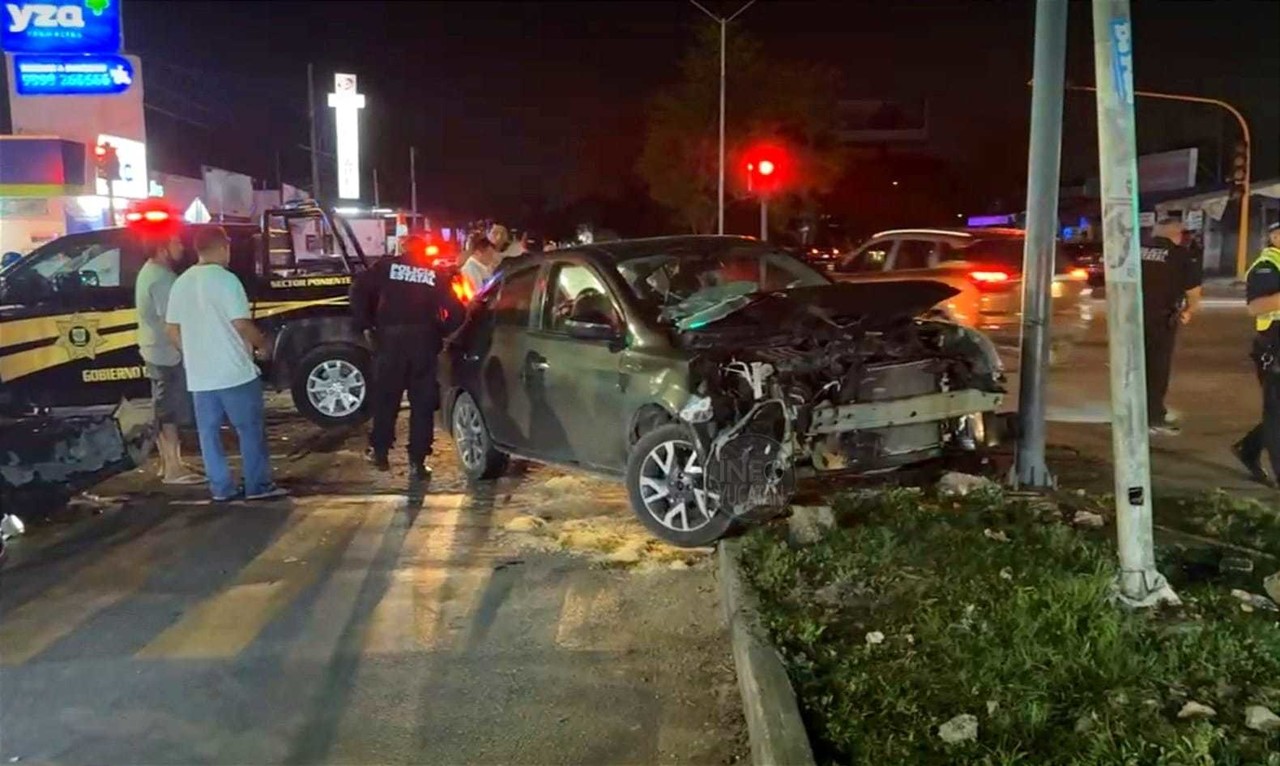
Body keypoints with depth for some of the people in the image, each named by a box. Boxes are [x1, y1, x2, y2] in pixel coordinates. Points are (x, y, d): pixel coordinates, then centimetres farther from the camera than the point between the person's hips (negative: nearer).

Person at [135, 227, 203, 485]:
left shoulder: (149, 271, 13)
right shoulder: (162, 279, -20)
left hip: (154, 351, 10)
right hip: (168, 354, -10)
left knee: (163, 410, 15)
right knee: (171, 411, -4)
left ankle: (167, 463, 23)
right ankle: (174, 468, 1)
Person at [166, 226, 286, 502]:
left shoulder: (181, 282, 9)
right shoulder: (225, 279, -13)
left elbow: (173, 329, 12)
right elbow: (242, 325, -17)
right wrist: (264, 343, 0)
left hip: (199, 375, 7)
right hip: (235, 371, -7)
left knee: (209, 432, 10)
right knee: (251, 429, 3)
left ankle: (221, 488, 14)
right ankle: (259, 486, 6)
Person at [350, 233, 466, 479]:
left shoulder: (386, 267, 6)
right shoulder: (435, 275, 8)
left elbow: (358, 291, -1)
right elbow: (455, 310, 3)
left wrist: (364, 324, 6)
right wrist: (443, 332, 15)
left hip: (390, 337, 0)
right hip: (424, 340, 0)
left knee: (385, 398, 15)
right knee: (422, 404, 5)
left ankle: (379, 451, 25)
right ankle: (417, 461, 3)